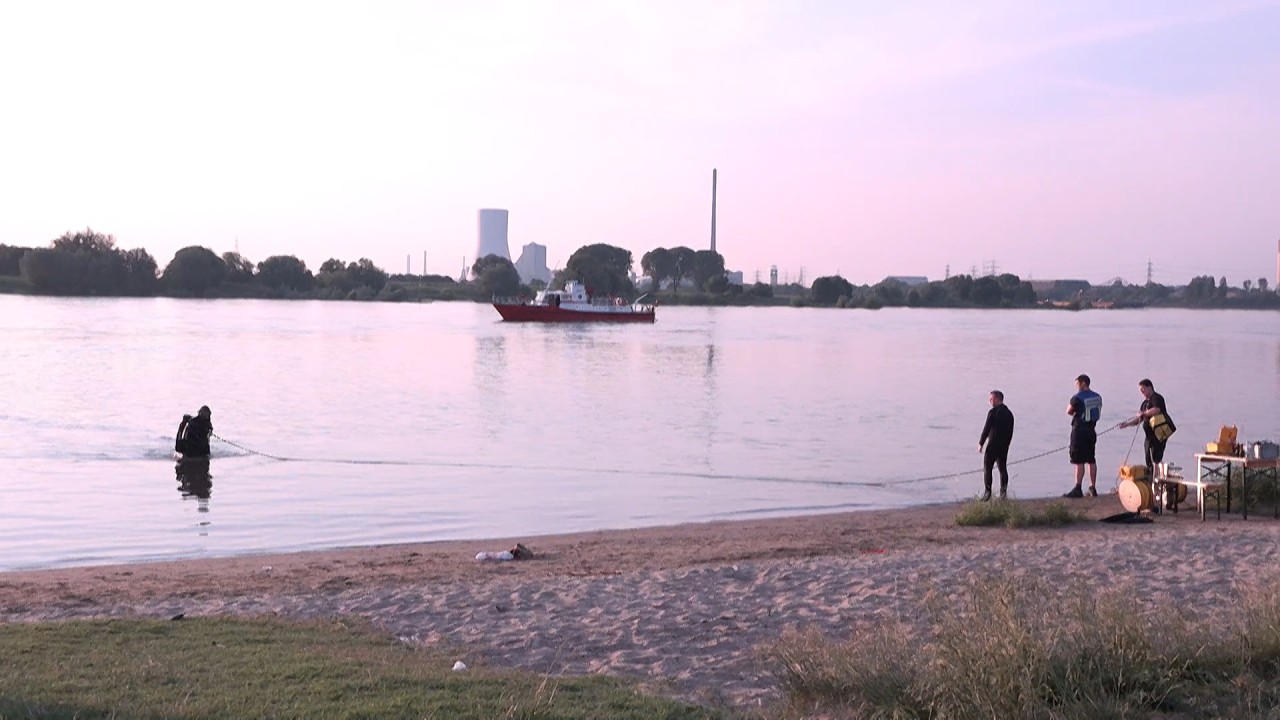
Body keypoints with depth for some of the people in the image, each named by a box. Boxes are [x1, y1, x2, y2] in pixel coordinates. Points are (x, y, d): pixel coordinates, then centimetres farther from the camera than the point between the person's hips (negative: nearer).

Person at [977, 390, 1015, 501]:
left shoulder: (993, 412, -14)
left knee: (987, 468, 1)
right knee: (1003, 469, 13)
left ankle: (988, 492, -4)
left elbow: (986, 429, -15)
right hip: (1004, 446, 6)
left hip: (993, 445, -6)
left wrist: (981, 443, -7)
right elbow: (1010, 432, 12)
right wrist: (1006, 445, 19)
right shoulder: (1009, 413, 9)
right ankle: (1003, 492, 12)